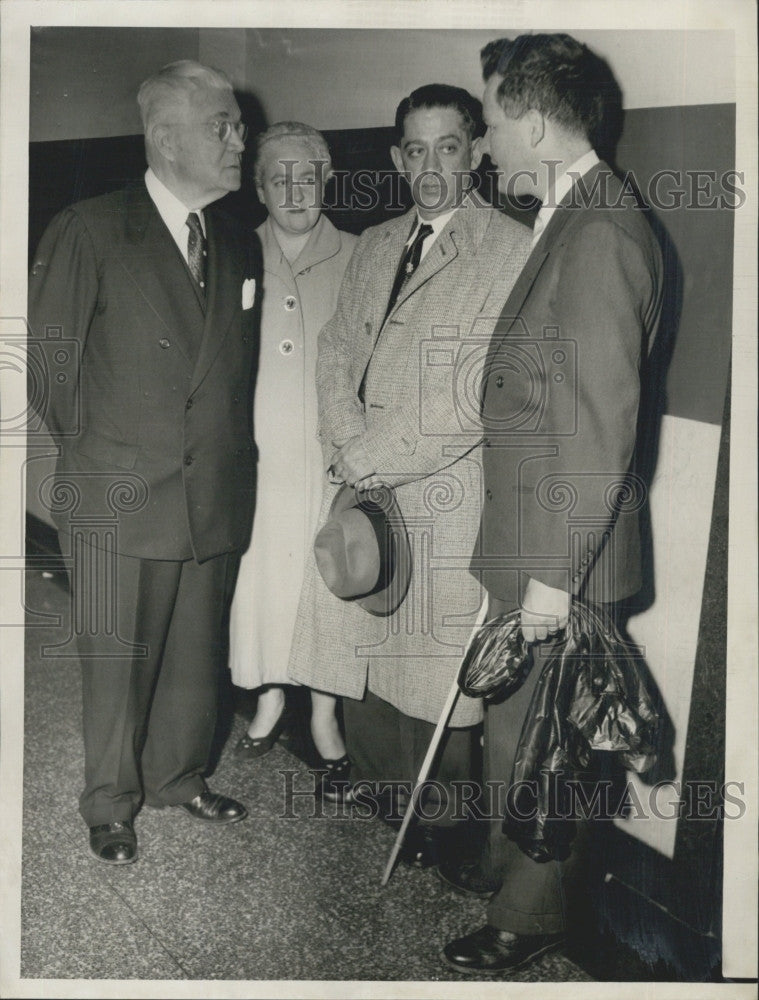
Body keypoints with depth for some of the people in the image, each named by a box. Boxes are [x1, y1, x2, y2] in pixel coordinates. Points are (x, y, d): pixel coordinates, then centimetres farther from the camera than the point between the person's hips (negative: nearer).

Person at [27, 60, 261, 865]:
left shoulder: (238, 247, 10)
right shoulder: (89, 231, -6)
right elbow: (48, 351, -3)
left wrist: (229, 452, 8)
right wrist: (84, 443, 1)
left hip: (214, 493, 5)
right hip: (119, 496, -4)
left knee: (195, 652, 14)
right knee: (115, 659, 8)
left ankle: (178, 777, 35)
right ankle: (110, 803, 27)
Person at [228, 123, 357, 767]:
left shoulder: (356, 259, 1)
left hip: (331, 456, -1)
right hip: (255, 453, 2)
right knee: (258, 571, 8)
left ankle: (324, 712, 22)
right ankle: (270, 698, 29)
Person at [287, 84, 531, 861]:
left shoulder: (513, 252, -9)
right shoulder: (372, 247, 15)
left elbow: (479, 398, -16)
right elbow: (336, 352, 12)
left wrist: (370, 456, -12)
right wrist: (347, 445, -6)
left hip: (444, 499, -6)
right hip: (362, 489, 6)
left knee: (434, 665, 3)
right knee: (358, 649, 14)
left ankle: (435, 817, 25)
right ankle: (374, 795, 35)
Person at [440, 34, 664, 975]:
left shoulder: (600, 233, -20)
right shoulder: (569, 222, 11)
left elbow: (601, 423, -23)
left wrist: (554, 573, -20)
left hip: (559, 554, -9)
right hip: (524, 543, 9)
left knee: (537, 735, 8)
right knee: (510, 721, 22)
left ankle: (531, 915, 28)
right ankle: (504, 865, 43)